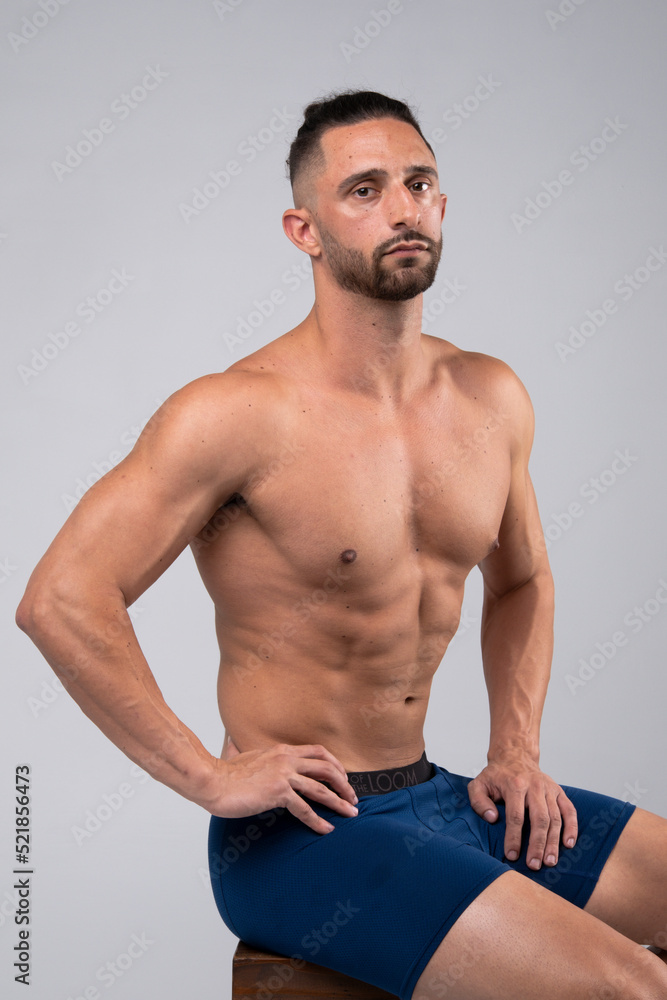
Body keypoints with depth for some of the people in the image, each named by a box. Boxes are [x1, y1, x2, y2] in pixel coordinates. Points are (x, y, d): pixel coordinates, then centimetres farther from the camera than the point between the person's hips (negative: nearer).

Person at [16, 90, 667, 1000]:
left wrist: (516, 753, 9)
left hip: (437, 794, 7)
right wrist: (209, 776, -17)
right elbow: (61, 600, -19)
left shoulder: (490, 399, 5)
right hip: (296, 832, -7)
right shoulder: (241, 412, -16)